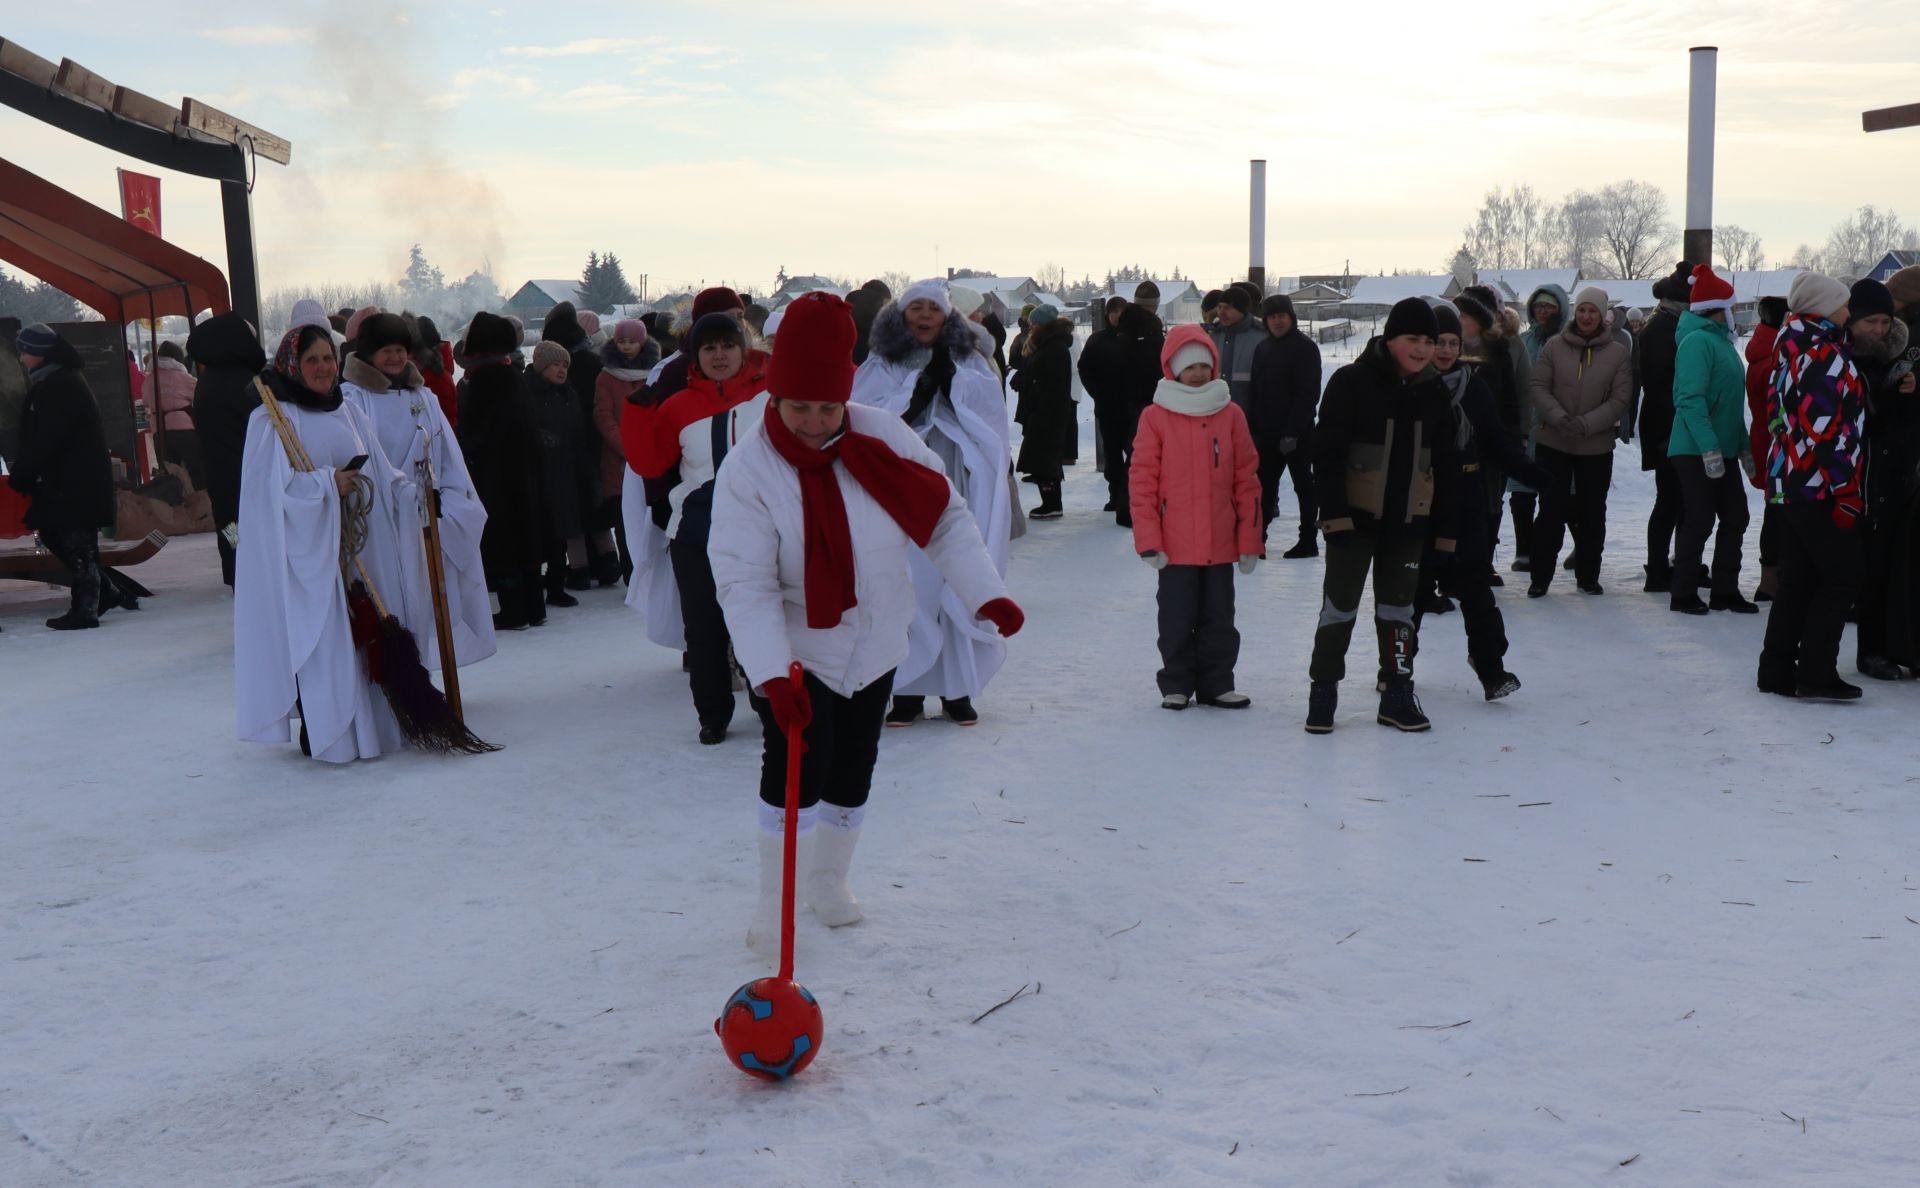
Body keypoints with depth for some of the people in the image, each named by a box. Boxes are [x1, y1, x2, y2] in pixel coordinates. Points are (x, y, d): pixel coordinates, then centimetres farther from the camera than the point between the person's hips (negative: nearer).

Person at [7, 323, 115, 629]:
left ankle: (85, 610, -2)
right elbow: (38, 435, 19)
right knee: (51, 533, 14)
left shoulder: (61, 386, -17)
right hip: (63, 479, 10)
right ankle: (96, 592, 19)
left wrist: (21, 473, -15)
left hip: (76, 482, -10)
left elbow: (45, 439, -20)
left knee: (77, 542, -6)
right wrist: (22, 469, 12)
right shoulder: (53, 383, 16)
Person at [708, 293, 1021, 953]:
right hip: (789, 650, -4)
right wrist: (772, 675, -33)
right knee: (798, 767, -13)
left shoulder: (886, 438, -11)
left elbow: (945, 519, -3)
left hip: (874, 644, 4)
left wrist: (985, 594, -14)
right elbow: (744, 584, -24)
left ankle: (828, 880, 37)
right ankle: (774, 903, 6)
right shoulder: (749, 469, -20)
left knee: (852, 772, 14)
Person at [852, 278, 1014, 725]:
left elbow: (990, 408, 1)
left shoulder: (968, 362, 11)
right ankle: (908, 689, 6)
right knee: (906, 588, -4)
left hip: (955, 492, 1)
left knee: (959, 584, 0)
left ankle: (958, 688, 11)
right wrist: (915, 392, -13)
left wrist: (950, 377, -11)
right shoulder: (880, 366, 8)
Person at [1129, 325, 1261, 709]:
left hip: (1221, 544, 2)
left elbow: (1247, 479, 5)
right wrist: (1149, 540, -9)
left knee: (1219, 619, 11)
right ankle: (1176, 685, 20)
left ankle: (1216, 684, 22)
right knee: (1177, 619, 7)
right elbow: (1142, 482, -5)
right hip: (1175, 544, -2)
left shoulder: (1231, 415, 3)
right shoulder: (1156, 417, -4)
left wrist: (1250, 539, 3)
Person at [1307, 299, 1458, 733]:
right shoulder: (1352, 382, -11)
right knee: (1341, 602, 2)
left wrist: (1445, 527, 8)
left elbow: (1445, 465, 11)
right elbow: (1327, 451, -13)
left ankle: (1397, 693, 21)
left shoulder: (1434, 392, 6)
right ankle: (1323, 690, 15)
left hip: (1408, 519, 5)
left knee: (1398, 605, 12)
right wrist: (1333, 512, -19)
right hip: (1356, 516, -4)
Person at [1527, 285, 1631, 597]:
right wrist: (1559, 417, -20)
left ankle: (1588, 576, 22)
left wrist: (1586, 424, -18)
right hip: (1553, 443, -1)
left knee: (1592, 513, 10)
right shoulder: (1554, 346, -1)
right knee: (1551, 510, 0)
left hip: (1597, 447, 1)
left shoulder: (1618, 354, -1)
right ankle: (1540, 576, 9)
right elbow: (1539, 387, -3)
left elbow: (1620, 399, -5)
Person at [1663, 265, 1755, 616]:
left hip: (1722, 449, 9)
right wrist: (1709, 447, -27)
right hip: (1696, 451, -9)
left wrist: (1743, 445, 19)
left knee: (1735, 518, 11)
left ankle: (1725, 591, 20)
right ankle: (1683, 595, 6)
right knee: (1698, 521, -4)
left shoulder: (1722, 340, 16)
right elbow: (1690, 398, -22)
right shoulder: (1697, 340, -14)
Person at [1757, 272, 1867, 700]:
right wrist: (1845, 491, -18)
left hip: (1789, 482, 9)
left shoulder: (1791, 348, 14)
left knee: (1796, 581, 13)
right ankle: (1816, 673, -1)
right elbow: (1825, 428, -21)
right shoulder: (1825, 354, -15)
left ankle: (1777, 670, 16)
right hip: (1820, 488, -9)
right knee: (1841, 578, -2)